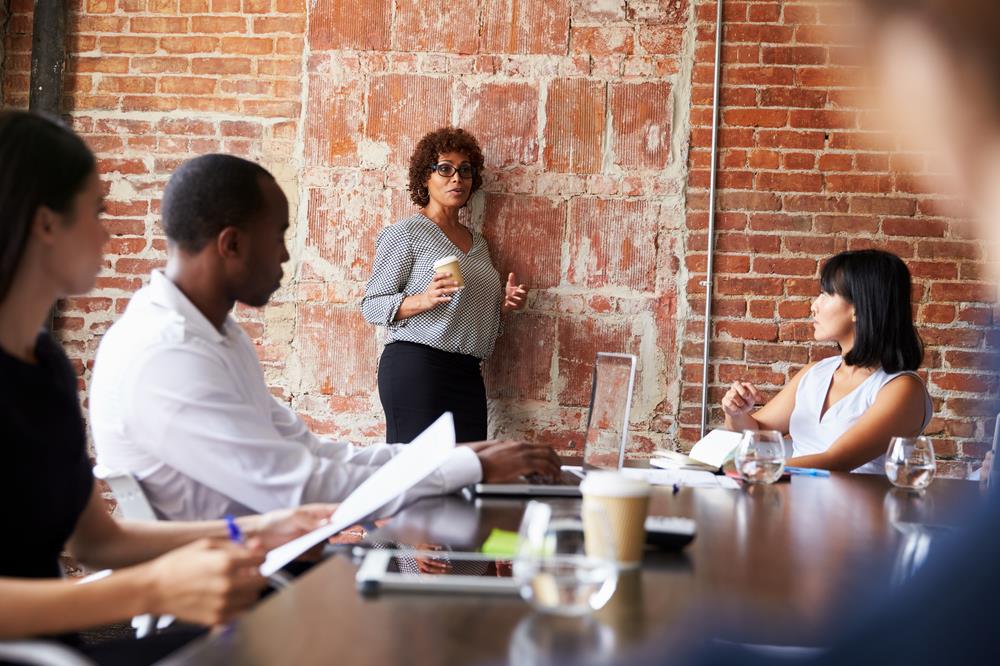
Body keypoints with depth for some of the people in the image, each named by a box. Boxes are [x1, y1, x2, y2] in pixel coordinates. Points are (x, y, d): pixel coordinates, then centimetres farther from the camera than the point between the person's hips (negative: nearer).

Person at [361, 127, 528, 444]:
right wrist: (424, 299, -21)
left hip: (467, 373, 7)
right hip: (416, 367, -6)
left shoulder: (477, 241, 22)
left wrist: (504, 303, 11)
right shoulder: (405, 233, -1)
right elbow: (371, 306, -5)